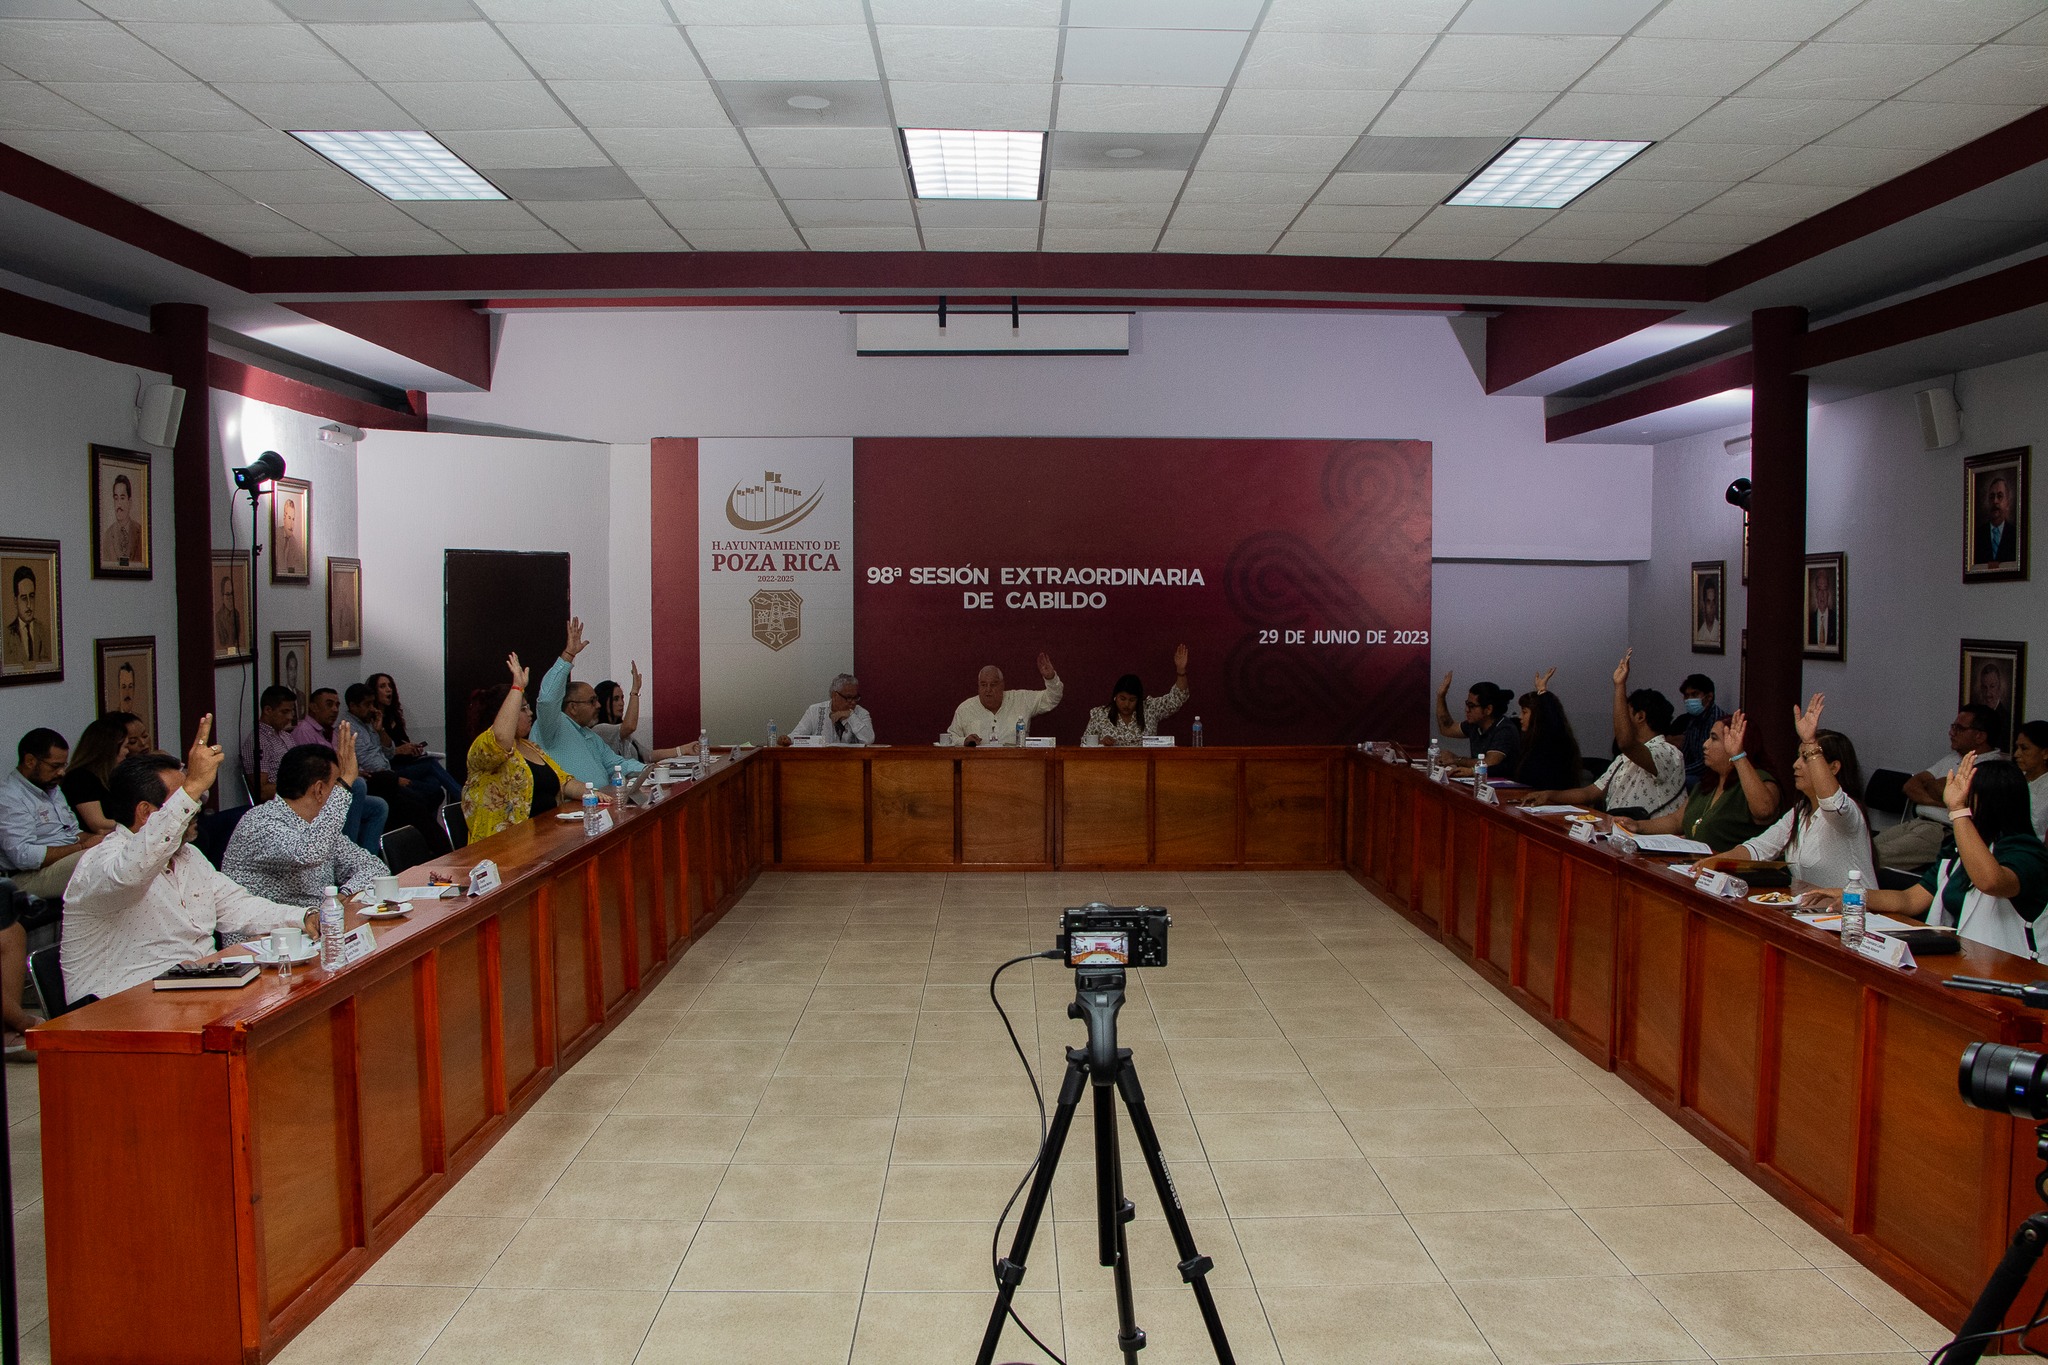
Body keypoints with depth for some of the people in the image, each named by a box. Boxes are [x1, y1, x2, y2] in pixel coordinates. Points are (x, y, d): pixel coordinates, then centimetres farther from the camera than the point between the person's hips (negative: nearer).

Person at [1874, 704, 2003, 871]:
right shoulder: (1951, 758, 24)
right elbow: (1910, 786, 14)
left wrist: (1929, 784, 8)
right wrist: (1934, 800, -6)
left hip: (1946, 832, -8)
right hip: (1915, 823, 8)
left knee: (1876, 857, -26)